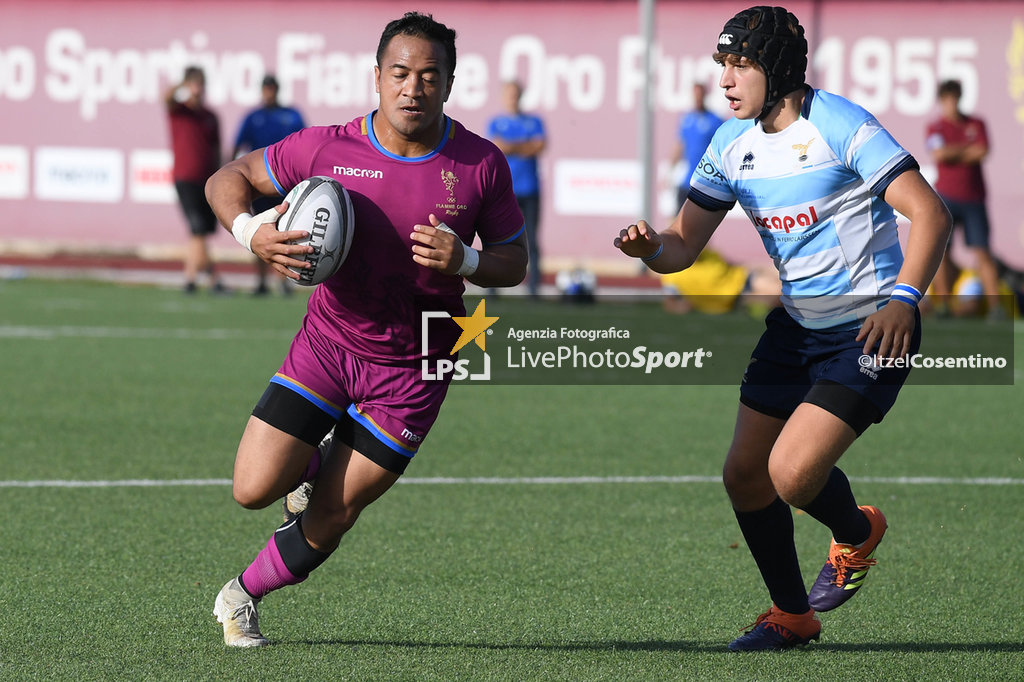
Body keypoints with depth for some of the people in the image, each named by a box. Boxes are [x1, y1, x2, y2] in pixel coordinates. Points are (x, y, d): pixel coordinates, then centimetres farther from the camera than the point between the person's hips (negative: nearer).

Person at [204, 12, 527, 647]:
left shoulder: (481, 165, -9)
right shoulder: (325, 148, -11)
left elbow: (514, 261, 1)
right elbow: (228, 179, 1)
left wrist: (465, 261, -21)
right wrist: (250, 231, -20)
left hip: (412, 372, 0)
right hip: (328, 344, 0)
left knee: (330, 517, 2)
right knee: (253, 490, -8)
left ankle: (244, 596, 30)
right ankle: (314, 465, 28)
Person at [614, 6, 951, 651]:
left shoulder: (840, 125, -18)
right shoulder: (732, 143, 3)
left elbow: (930, 213, -22)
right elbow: (683, 246, 4)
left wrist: (903, 298, -36)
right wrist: (650, 247, -20)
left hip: (869, 329, -7)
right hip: (796, 325, 7)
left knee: (793, 474, -19)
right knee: (744, 475, 5)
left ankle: (856, 533, 16)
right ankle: (793, 614, 26)